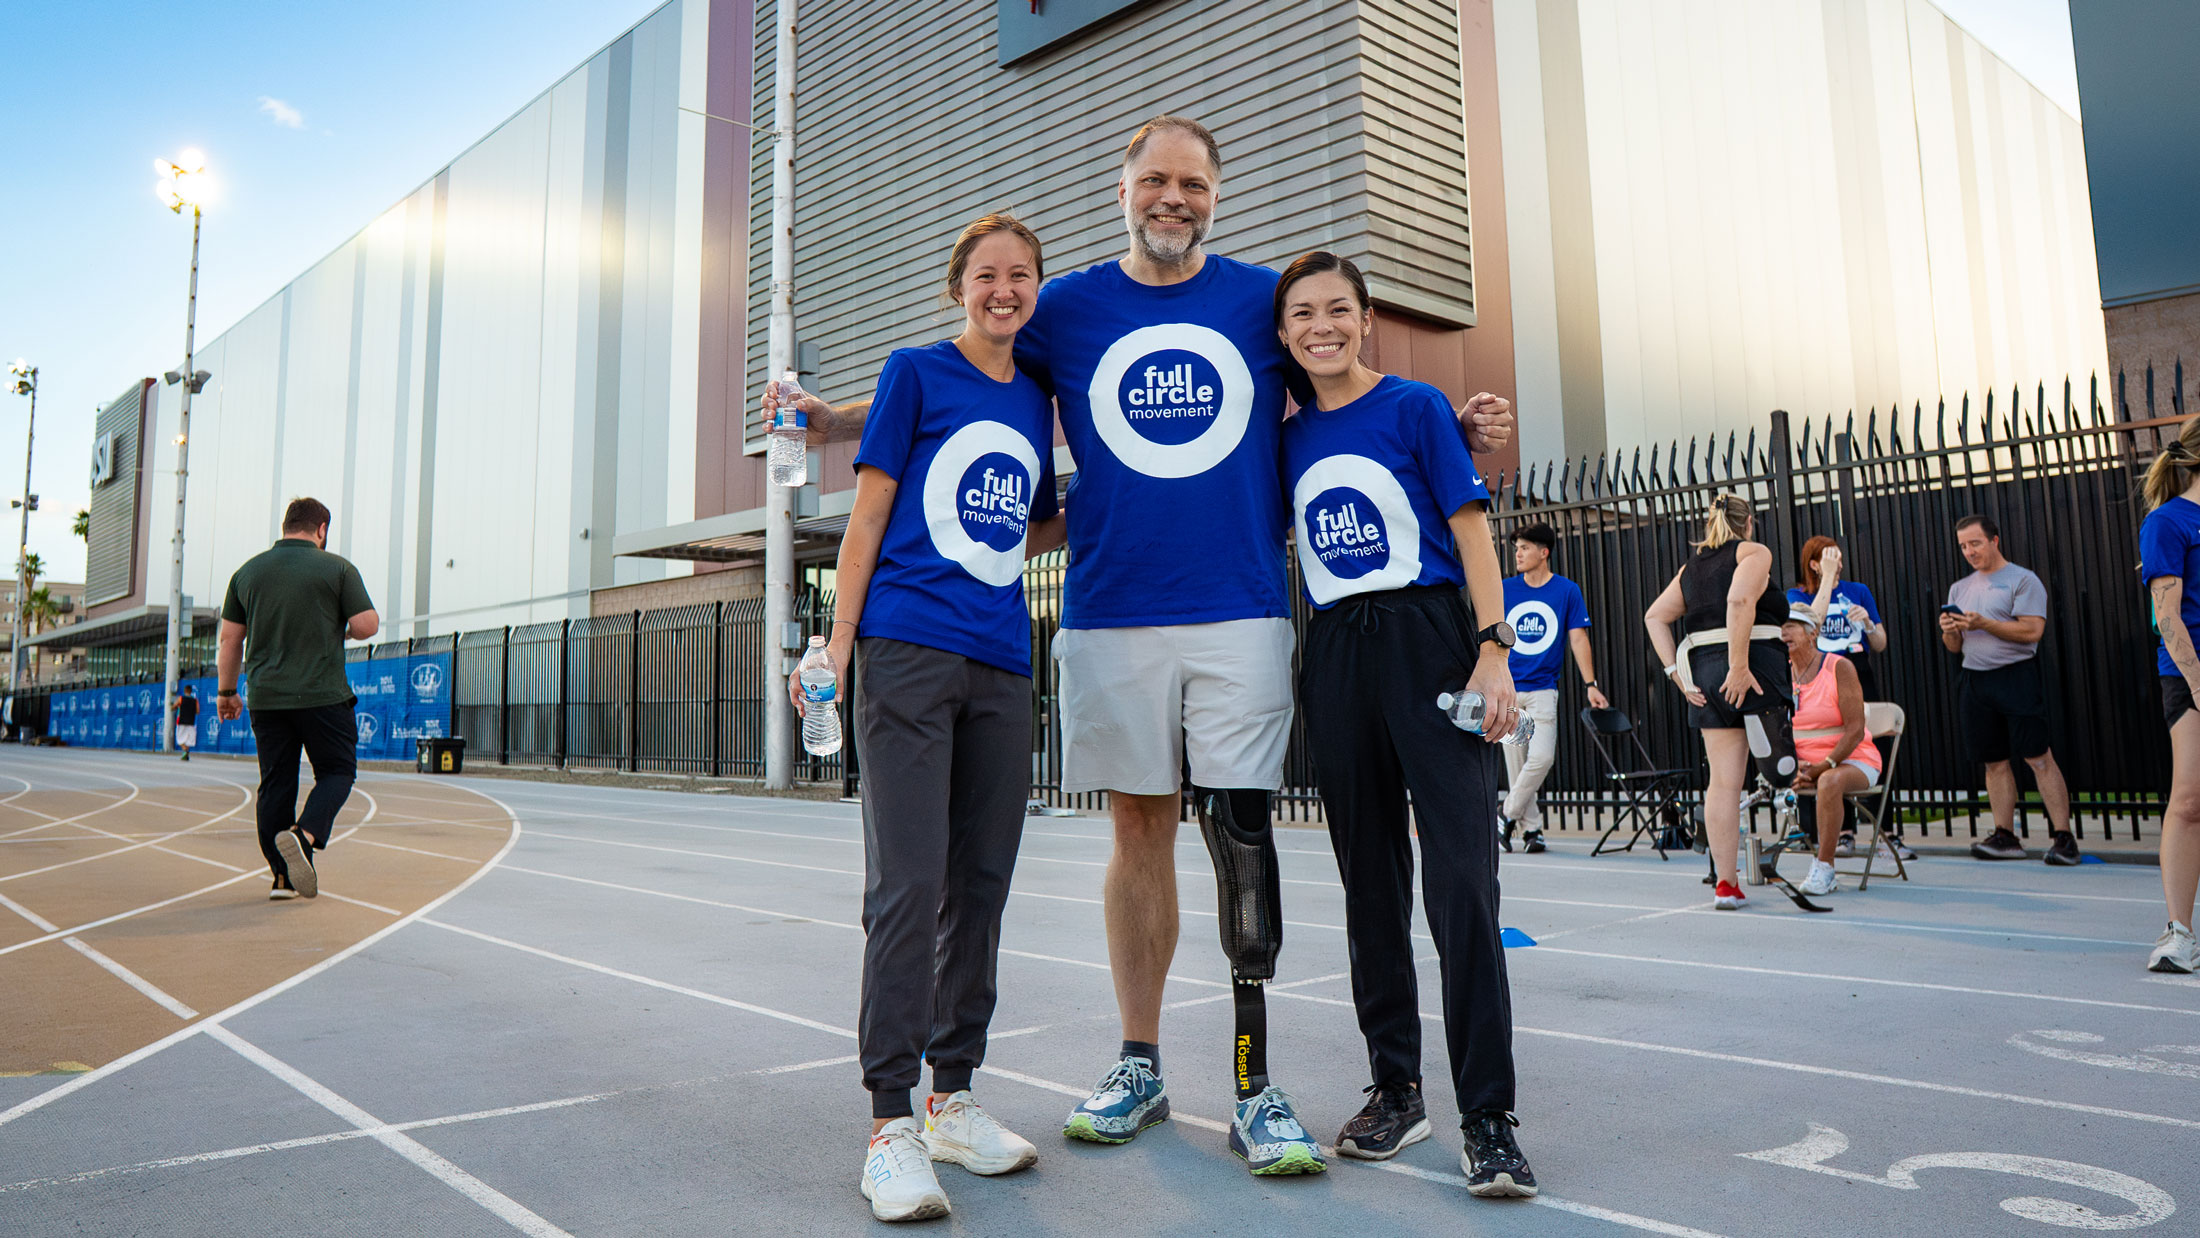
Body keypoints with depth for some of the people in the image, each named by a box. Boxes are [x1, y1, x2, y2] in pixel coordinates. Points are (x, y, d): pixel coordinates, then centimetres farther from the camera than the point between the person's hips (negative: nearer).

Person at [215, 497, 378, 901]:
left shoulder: (248, 572, 10)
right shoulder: (337, 568, -2)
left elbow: (230, 640, 11)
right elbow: (367, 625, -7)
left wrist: (226, 691, 19)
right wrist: (342, 628, 16)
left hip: (266, 698, 4)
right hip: (324, 696, -4)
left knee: (275, 783, 9)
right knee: (337, 771, 8)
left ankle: (282, 876, 9)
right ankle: (304, 834, -18)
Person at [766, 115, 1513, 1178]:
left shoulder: (1263, 299, 9)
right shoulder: (1066, 309, 9)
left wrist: (1462, 426, 1)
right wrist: (828, 420, 4)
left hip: (1241, 612, -1)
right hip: (1111, 613, 1)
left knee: (1240, 832, -4)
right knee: (1139, 823, 7)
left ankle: (1255, 1090, 7)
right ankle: (1138, 1067, 21)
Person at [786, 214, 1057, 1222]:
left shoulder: (1034, 401, 17)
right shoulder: (916, 372, 4)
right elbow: (869, 514, 0)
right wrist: (837, 643, -5)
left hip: (1001, 667, 5)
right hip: (909, 653, -5)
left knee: (980, 887, 9)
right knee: (908, 887, -9)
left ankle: (952, 1098, 22)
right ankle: (890, 1121, 1)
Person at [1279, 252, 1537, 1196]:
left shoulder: (1414, 406, 2)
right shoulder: (1289, 438, 13)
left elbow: (1469, 527, -3)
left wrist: (1493, 649, -12)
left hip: (1427, 640, -4)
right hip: (1335, 656, 5)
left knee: (1460, 872, -11)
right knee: (1369, 876, 9)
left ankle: (1488, 1117, -3)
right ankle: (1395, 1089, 21)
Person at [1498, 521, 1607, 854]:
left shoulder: (1567, 591, 2)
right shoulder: (1504, 590, 4)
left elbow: (1578, 638, 1)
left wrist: (1590, 684, -5)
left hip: (1543, 689, -1)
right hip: (1507, 689, 1)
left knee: (1541, 757, -13)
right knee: (1515, 761, 2)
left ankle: (1508, 816, 4)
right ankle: (1530, 828, 13)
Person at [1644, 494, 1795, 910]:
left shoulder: (1691, 567, 20)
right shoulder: (1754, 552, 2)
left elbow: (1655, 616, 12)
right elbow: (1740, 600, -18)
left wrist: (1676, 672, 5)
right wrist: (1739, 667, -19)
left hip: (1701, 669, 6)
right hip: (1756, 668, -6)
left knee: (1724, 781, 5)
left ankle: (1725, 883, 6)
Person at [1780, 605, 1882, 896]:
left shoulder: (1839, 667, -10)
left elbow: (1855, 730, -15)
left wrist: (1823, 767, -23)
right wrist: (1795, 767, -12)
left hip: (1854, 760, -5)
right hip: (1804, 763, 6)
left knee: (1830, 782, -37)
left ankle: (1824, 868, -26)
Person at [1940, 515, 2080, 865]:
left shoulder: (2022, 580, 0)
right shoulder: (1959, 589, 17)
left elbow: (2032, 630, -12)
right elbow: (1955, 647, 18)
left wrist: (1983, 623, -17)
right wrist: (1949, 631, -3)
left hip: (2015, 676, -6)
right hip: (1974, 680, 6)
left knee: (2039, 757, -8)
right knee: (1995, 761, 7)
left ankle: (2063, 836, -6)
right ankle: (2004, 836, 10)